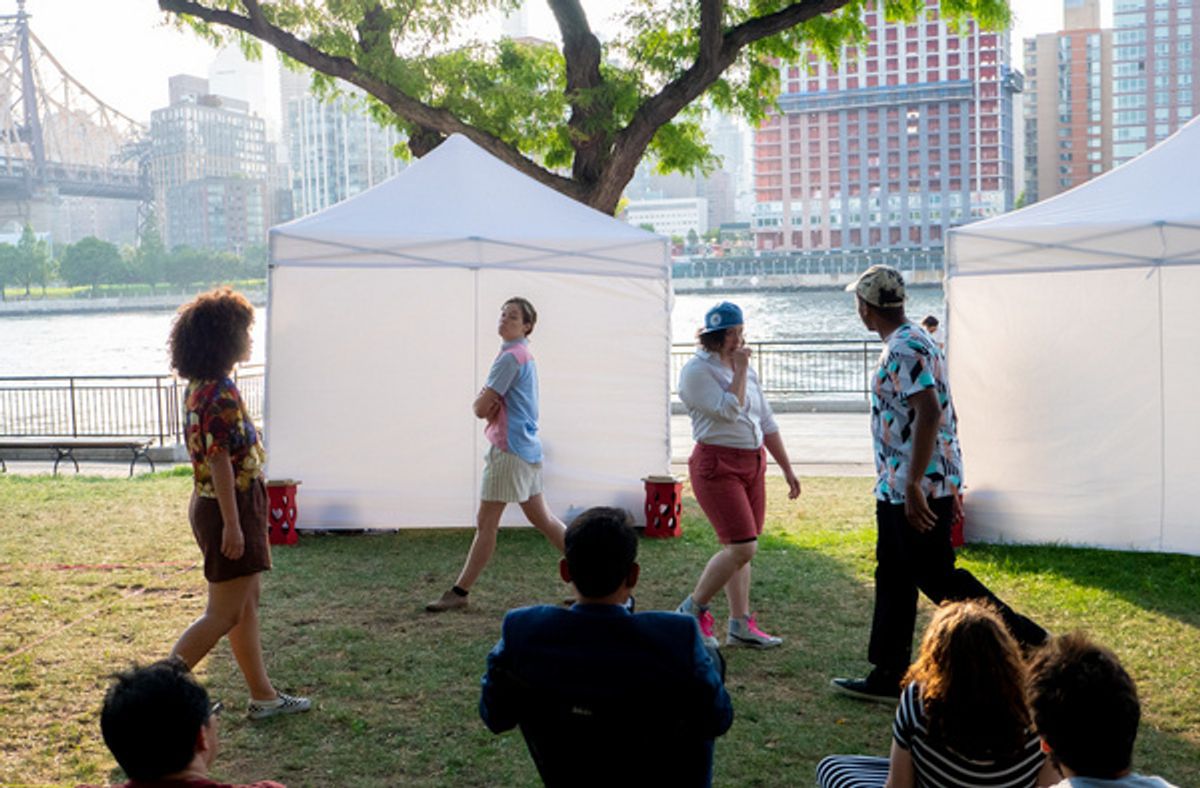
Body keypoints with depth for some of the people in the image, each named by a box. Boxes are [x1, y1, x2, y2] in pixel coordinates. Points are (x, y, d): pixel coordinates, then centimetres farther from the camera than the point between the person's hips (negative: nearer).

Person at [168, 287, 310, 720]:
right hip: (231, 509, -10)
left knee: (247, 601, 16)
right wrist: (232, 524, -22)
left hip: (208, 504, 10)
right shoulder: (220, 392, -22)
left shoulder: (200, 388, 9)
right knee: (224, 614, -3)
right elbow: (220, 461, -24)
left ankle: (264, 696, 25)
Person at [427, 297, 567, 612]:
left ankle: (459, 593, 1)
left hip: (510, 449, -10)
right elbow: (486, 404, 18)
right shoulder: (522, 354, 17)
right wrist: (488, 400, -4)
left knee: (486, 523, -4)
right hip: (527, 447, 10)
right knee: (542, 519, 14)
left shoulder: (511, 357, -14)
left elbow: (480, 408, -17)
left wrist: (483, 401, 5)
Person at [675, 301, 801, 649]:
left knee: (739, 548, 8)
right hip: (717, 466, -7)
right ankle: (691, 612, 2)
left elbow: (766, 422, 18)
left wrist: (787, 470, 18)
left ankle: (740, 626, 13)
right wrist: (739, 370, -12)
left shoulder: (745, 369, 14)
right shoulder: (697, 370, -10)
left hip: (753, 464, 8)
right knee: (742, 547, -13)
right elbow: (729, 410, -21)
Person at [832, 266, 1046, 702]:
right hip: (897, 488, 11)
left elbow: (929, 413, -27)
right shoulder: (913, 342, 16)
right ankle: (888, 678, 17)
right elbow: (940, 414, 20)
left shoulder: (904, 348, -17)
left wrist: (914, 485, -28)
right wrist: (950, 483, 24)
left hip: (916, 489, -11)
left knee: (937, 577, -3)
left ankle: (1024, 639, 5)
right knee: (892, 578, 12)